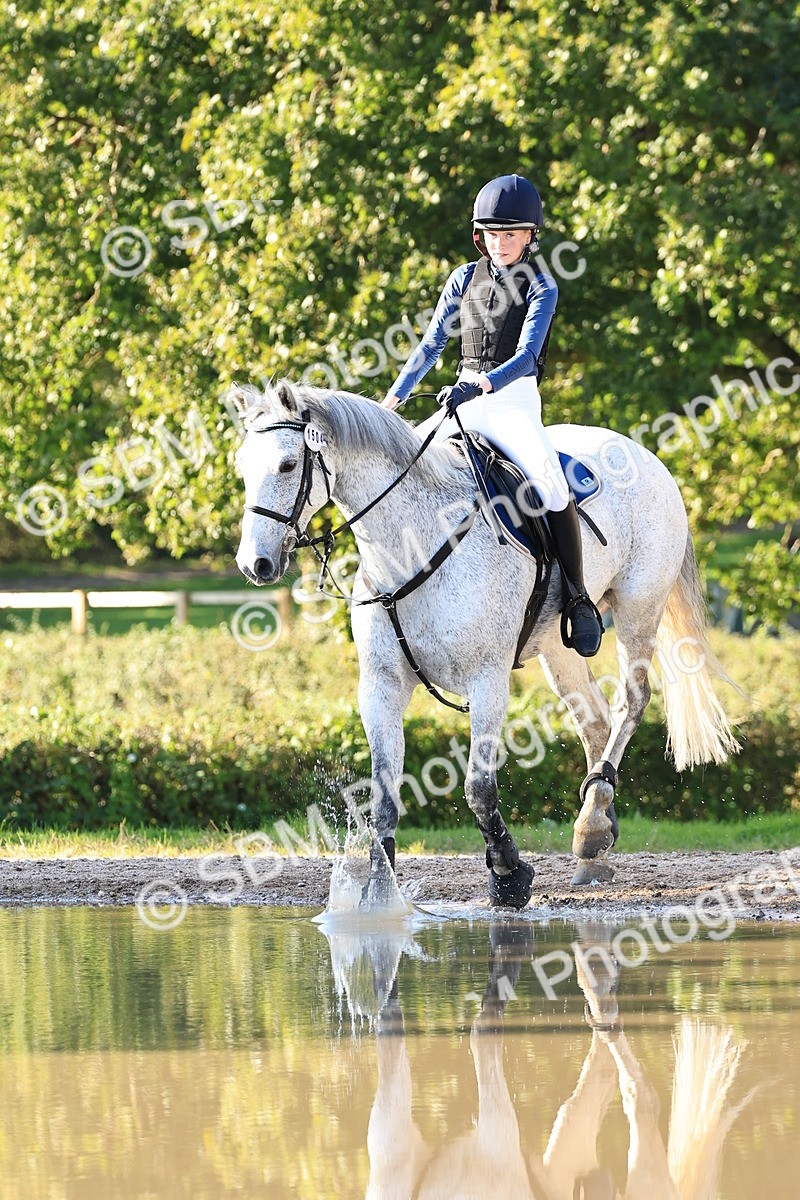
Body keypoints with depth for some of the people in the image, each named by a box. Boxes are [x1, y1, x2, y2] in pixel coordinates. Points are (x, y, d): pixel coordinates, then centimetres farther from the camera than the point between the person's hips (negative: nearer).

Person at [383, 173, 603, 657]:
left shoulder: (541, 287, -4)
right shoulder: (466, 279, 10)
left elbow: (526, 355, -16)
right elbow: (432, 343, 15)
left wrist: (482, 384, -32)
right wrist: (395, 396, 7)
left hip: (515, 402, -6)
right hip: (466, 401, 6)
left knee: (549, 478, -31)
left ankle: (578, 598, -25)